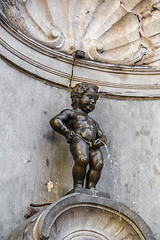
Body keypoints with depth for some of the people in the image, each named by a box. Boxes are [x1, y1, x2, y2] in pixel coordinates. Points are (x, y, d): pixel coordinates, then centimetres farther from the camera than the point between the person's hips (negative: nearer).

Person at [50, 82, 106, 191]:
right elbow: (55, 120, 9)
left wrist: (101, 140, 9)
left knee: (98, 163, -22)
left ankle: (91, 187, -22)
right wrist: (66, 131, -6)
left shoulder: (93, 122, 42)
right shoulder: (71, 113, 22)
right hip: (79, 140, -6)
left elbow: (102, 135, 35)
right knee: (82, 159, -33)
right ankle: (78, 185, -25)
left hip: (93, 145, 6)